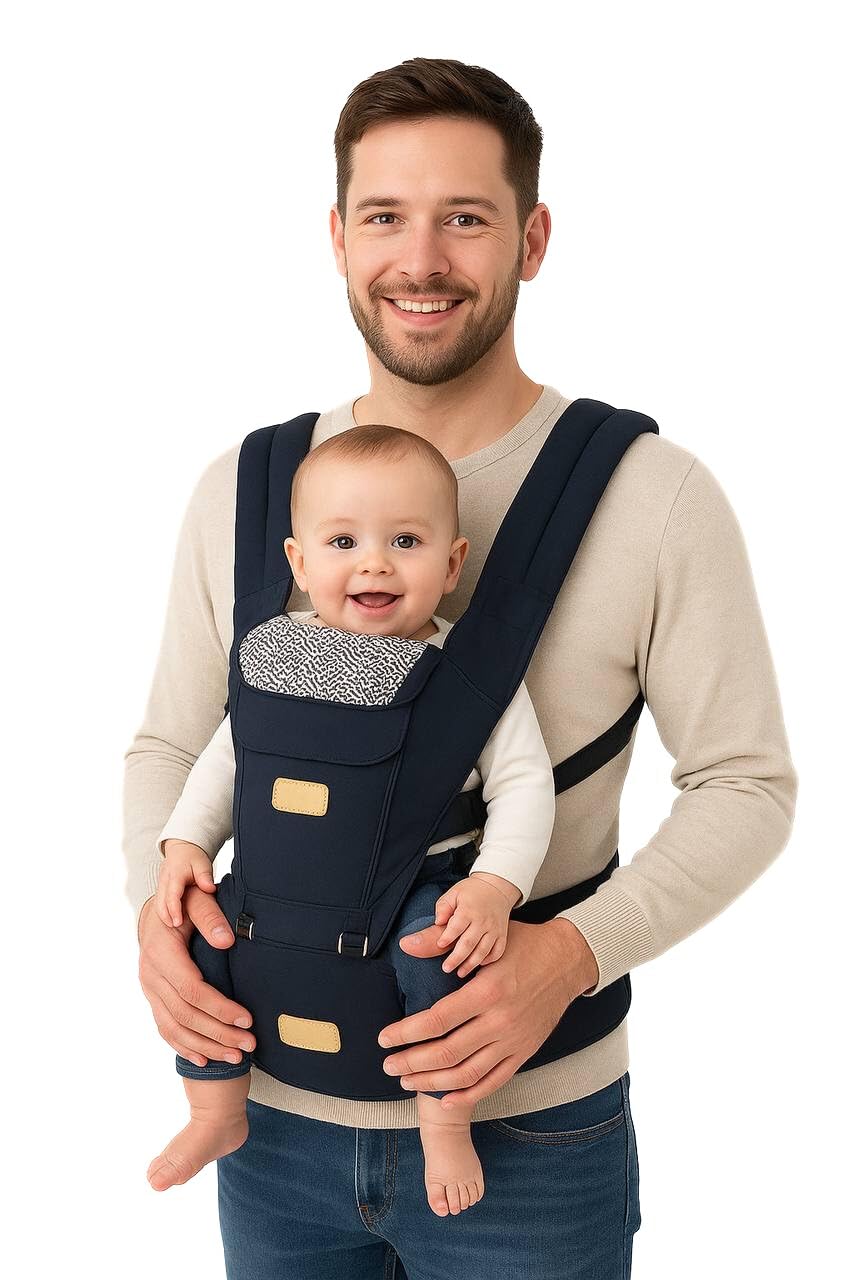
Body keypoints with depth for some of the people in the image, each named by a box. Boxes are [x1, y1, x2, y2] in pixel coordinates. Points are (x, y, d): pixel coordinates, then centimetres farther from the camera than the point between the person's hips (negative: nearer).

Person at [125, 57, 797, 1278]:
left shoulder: (658, 496, -12)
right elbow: (169, 744, 8)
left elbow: (746, 783, -7)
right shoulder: (239, 491, -1)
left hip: (528, 1131, -3)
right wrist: (157, 896, -11)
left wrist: (573, 953, -21)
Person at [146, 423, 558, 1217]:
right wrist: (186, 842, 0)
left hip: (423, 877, -4)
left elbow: (522, 781, -11)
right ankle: (217, 1114, 15)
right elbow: (227, 754, 11)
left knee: (437, 953, -30)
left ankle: (446, 1120, -6)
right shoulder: (281, 656, -1)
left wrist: (495, 885, -24)